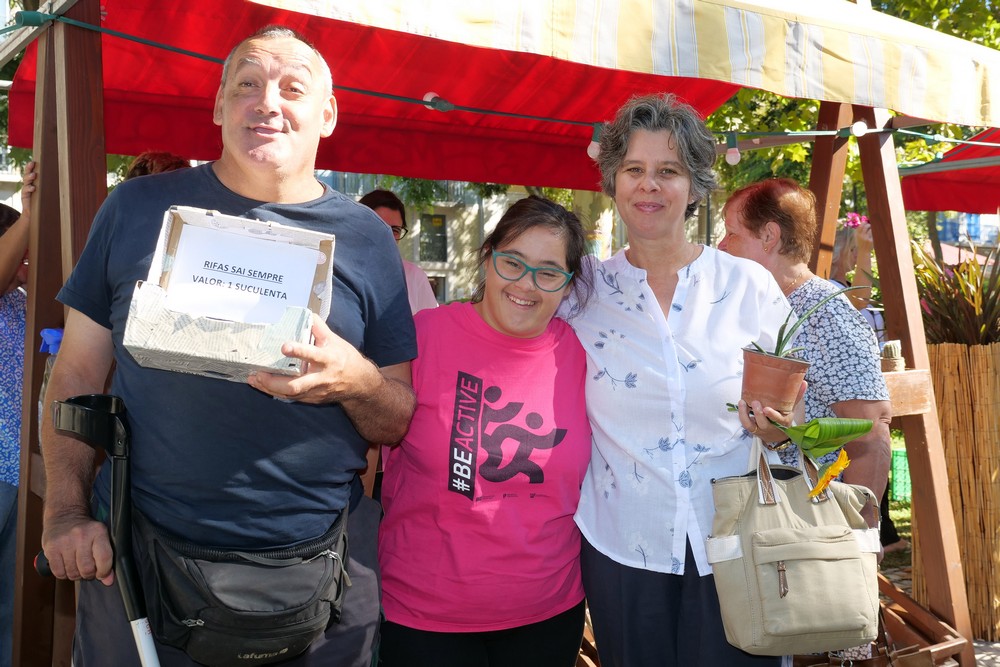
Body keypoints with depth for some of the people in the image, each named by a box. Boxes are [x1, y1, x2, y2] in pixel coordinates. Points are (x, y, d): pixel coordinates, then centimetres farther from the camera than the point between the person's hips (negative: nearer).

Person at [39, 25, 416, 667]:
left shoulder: (366, 237, 2)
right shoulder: (137, 209, 2)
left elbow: (402, 421, 4)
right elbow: (78, 374, 6)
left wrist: (356, 382, -17)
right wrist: (66, 512, -5)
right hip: (133, 563, 0)